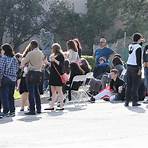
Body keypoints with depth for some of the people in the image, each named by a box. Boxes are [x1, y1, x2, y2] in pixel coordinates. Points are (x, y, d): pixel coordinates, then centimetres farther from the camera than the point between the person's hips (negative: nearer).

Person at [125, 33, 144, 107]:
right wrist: (140, 69, -14)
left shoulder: (130, 46, 10)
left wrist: (140, 42, 25)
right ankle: (134, 101, -2)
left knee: (129, 85, 10)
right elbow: (139, 59, -15)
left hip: (129, 66, 7)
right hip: (135, 67, -7)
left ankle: (127, 101, 9)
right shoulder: (138, 47, -11)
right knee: (135, 85, -3)